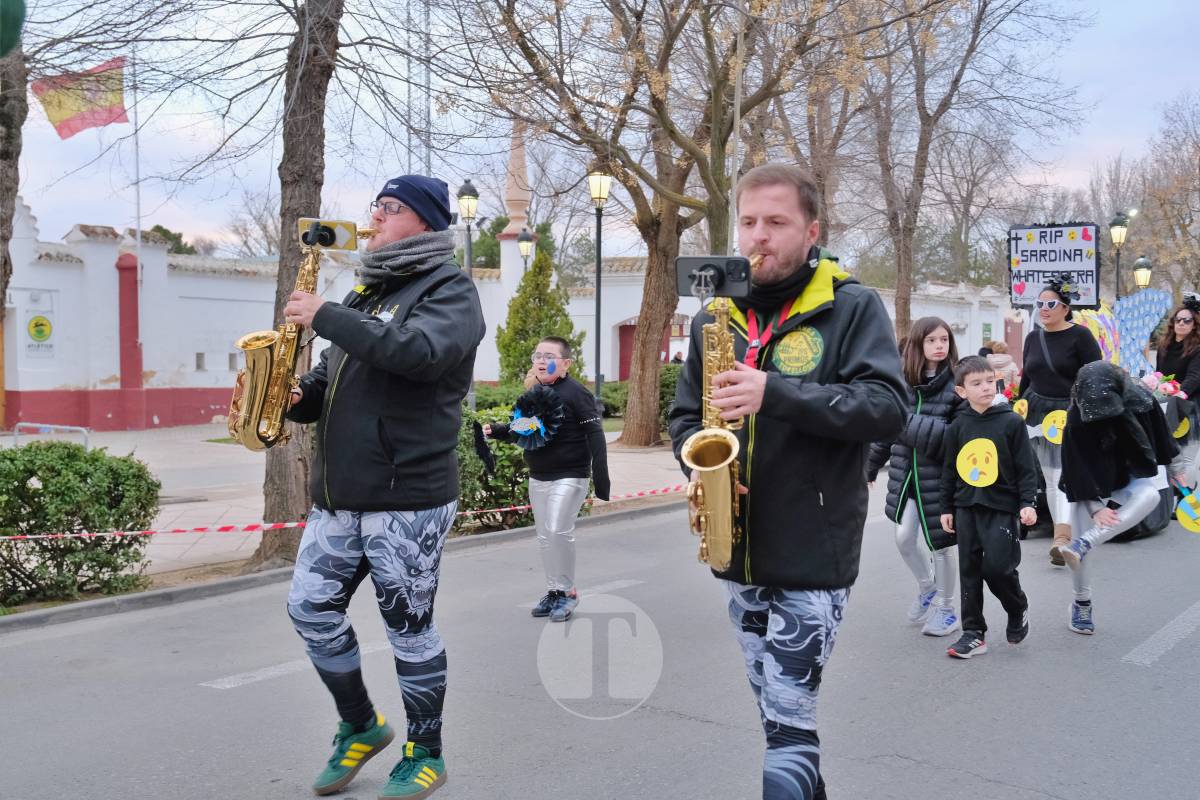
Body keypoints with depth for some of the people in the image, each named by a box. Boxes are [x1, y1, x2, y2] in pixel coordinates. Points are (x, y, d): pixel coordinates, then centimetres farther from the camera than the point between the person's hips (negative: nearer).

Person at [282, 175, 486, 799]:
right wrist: (299, 397, 2)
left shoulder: (449, 289, -7)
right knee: (310, 609, 10)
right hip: (337, 497, 8)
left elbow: (419, 351, -28)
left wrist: (325, 317, -22)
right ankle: (361, 726, 30)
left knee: (409, 628, 2)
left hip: (407, 499, -8)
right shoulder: (365, 291, 19)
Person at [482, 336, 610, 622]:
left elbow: (594, 433, -15)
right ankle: (554, 591, 21)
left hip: (569, 477, -7)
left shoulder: (575, 392, -12)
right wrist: (497, 431, 1)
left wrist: (600, 475, -20)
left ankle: (567, 591, -1)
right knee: (544, 537, 10)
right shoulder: (532, 394, 9)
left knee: (559, 531, -16)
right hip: (537, 478, 7)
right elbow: (522, 433, 20)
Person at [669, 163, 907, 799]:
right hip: (738, 551, 5)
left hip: (812, 553, -5)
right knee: (773, 714, 16)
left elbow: (887, 407, -15)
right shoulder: (715, 317, 11)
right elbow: (685, 414, 17)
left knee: (788, 724, -6)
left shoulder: (851, 307, -4)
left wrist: (776, 394, -24)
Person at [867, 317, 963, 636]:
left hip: (939, 477, -4)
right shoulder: (902, 381, 3)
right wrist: (870, 467, 15)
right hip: (907, 475, 4)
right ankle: (927, 589, 34)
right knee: (904, 538, 5)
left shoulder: (956, 385, -9)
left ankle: (947, 607, 26)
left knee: (940, 543, 5)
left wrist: (908, 422, -21)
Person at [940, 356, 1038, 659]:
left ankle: (1018, 610, 22)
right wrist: (947, 508, 11)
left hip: (1001, 507, -4)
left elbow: (1027, 467, -2)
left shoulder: (1011, 422, -4)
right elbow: (949, 471, 12)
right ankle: (974, 632, 16)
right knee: (969, 571, 7)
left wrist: (1027, 503, -9)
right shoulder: (957, 427, 5)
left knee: (997, 567, -9)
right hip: (966, 508, 4)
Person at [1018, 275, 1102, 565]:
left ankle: (1062, 537, -24)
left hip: (1070, 414, -6)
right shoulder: (1033, 338, 13)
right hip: (1038, 411, 6)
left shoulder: (1080, 335, -5)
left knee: (1064, 473, -17)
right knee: (1050, 477, 7)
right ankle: (1064, 536, 16)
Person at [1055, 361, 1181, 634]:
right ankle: (1081, 604, 12)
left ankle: (1083, 545, -36)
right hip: (1091, 485, -2)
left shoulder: (1140, 399, -19)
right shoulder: (1077, 419, -26)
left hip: (1129, 477, 2)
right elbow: (1078, 468, -22)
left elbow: (1160, 434, 1)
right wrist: (1095, 507, -25)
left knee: (1150, 495, -31)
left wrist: (1175, 468, 13)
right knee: (1083, 533, -9)